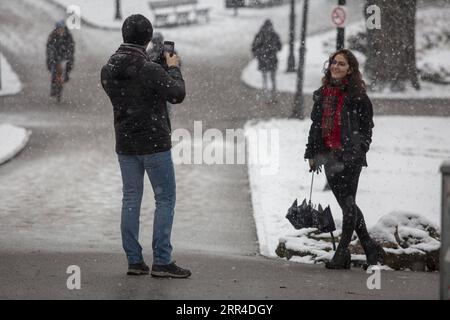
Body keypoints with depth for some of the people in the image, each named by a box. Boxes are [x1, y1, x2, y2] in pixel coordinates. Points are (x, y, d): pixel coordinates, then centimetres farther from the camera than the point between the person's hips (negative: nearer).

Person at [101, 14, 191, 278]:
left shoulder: (108, 70, 0)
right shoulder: (150, 70, -20)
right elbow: (178, 94, -12)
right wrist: (173, 68, 5)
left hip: (125, 145, 6)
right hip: (154, 143, -6)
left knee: (131, 200, 11)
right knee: (165, 199, 2)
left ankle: (134, 261, 11)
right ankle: (162, 261, -1)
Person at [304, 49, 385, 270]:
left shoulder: (357, 95, -5)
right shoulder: (322, 94, 12)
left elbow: (366, 126, -5)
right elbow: (316, 124, 17)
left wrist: (358, 151, -14)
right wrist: (312, 152, 13)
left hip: (350, 155, -7)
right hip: (328, 154, 7)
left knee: (348, 203, -3)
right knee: (346, 203, 10)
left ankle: (342, 252, 2)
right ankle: (370, 248, 22)